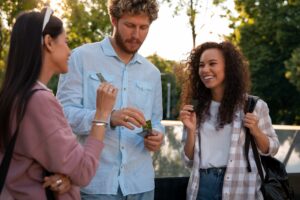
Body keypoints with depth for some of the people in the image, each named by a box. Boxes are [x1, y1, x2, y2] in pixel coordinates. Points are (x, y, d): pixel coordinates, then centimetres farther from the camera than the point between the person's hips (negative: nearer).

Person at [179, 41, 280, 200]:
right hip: (201, 186, 2)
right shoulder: (196, 108, 2)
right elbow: (189, 161, 4)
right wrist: (191, 130, -11)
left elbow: (272, 149, 6)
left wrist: (256, 131, -12)